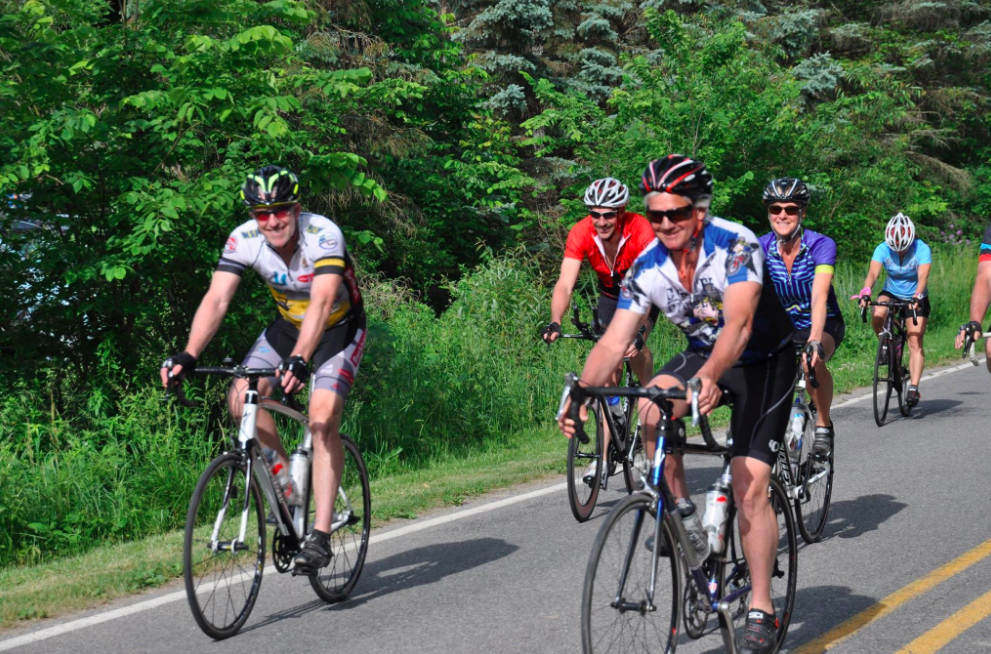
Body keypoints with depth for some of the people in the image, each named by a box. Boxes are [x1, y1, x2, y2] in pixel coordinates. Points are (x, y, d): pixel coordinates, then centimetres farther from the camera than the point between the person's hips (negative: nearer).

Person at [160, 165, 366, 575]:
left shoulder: (323, 235, -31)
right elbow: (216, 299, -27)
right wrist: (188, 355, -42)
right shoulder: (244, 240, -19)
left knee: (323, 416, -24)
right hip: (288, 327, 5)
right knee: (241, 399, -16)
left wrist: (300, 359, -59)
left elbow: (321, 302, -44)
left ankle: (320, 534, -21)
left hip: (339, 329, -5)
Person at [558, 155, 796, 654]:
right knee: (652, 406, -28)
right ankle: (682, 512, -8)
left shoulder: (736, 246, -28)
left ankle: (761, 612, -5)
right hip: (704, 354, 4)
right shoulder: (648, 267, -14)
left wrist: (708, 378, -58)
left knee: (749, 486, -15)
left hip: (764, 360, -4)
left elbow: (738, 323, -41)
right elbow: (614, 341, -18)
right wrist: (580, 393, -36)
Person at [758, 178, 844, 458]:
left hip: (825, 324, -3)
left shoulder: (821, 245, -22)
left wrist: (814, 341, -51)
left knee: (813, 361, -35)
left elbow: (819, 297, -35)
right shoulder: (759, 248, -14)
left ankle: (824, 425, -13)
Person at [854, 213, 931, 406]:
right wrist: (865, 292, -48)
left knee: (915, 342, -15)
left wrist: (917, 297, -51)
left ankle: (913, 388, -16)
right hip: (891, 294, 2)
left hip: (916, 298, -2)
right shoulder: (883, 249, -16)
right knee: (877, 317, -30)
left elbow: (923, 276, -33)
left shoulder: (922, 250, -21)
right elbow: (873, 273, -29)